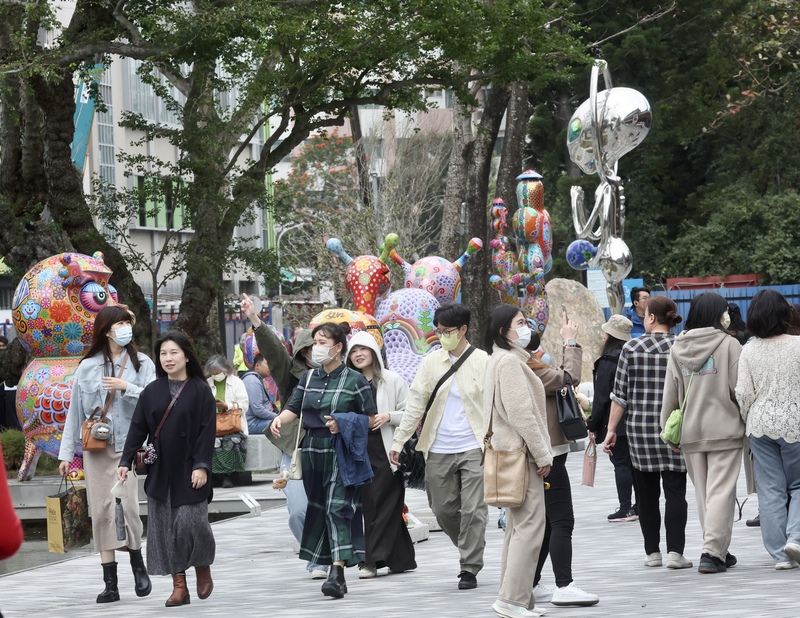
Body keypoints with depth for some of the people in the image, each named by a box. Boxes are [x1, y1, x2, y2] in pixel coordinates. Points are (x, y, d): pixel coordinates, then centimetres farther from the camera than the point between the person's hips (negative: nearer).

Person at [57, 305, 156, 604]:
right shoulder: (87, 367, 7)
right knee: (101, 510, -2)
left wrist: (127, 388, -16)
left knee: (128, 506, -12)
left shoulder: (142, 363, 5)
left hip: (129, 445, -1)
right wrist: (66, 453, 7)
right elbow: (75, 411, 8)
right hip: (96, 447, 1)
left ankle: (138, 565, 14)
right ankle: (110, 584, 2)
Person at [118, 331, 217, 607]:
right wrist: (126, 460, -4)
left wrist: (201, 465, -15)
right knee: (165, 528, 1)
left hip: (189, 472, -4)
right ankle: (179, 586, 6)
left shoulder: (200, 390, -2)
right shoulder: (151, 392, 8)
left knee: (190, 522, -12)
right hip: (160, 471, 4)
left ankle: (203, 569, 16)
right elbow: (137, 428, 6)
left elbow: (208, 430, -6)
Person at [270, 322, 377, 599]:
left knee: (337, 508, -14)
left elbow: (371, 418, -1)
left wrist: (343, 424, -15)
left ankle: (338, 574, -20)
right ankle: (330, 564, 21)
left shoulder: (355, 380, -3)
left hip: (341, 454, -6)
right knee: (318, 509, 9)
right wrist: (280, 419, -13)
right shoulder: (309, 377, 12)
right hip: (312, 451, 6)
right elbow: (294, 408, 8)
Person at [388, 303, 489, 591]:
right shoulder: (431, 361, 6)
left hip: (473, 448, -4)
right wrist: (398, 441, 2)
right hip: (438, 450, 4)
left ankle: (470, 568, 4)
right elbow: (415, 403, 7)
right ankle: (470, 551, 32)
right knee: (443, 509, 9)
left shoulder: (482, 361, -2)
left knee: (473, 510, -5)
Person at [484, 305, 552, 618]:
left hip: (512, 451, 11)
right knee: (529, 524, -11)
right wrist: (542, 454, -15)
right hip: (521, 451, -11)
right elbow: (521, 413, -19)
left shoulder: (504, 359, 19)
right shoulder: (509, 361, -13)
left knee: (518, 526, 12)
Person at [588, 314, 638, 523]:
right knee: (633, 462, 15)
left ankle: (625, 509, -5)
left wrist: (593, 425, -5)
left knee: (621, 463, -5)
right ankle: (640, 504, 18)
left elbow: (601, 398, -13)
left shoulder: (607, 363, -12)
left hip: (615, 423, -7)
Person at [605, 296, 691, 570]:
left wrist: (611, 429, 5)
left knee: (647, 495, 10)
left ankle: (652, 552, 14)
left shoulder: (631, 349, -2)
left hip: (639, 427, 1)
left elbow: (619, 394, -1)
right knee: (675, 492, 2)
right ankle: (675, 551, -6)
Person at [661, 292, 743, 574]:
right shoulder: (728, 344, -8)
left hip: (690, 432, 5)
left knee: (703, 494, 13)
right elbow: (739, 389, -8)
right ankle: (712, 553, -12)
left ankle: (718, 550, 19)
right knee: (720, 492, -4)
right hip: (724, 429, -5)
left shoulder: (677, 348, 6)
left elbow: (670, 394, 7)